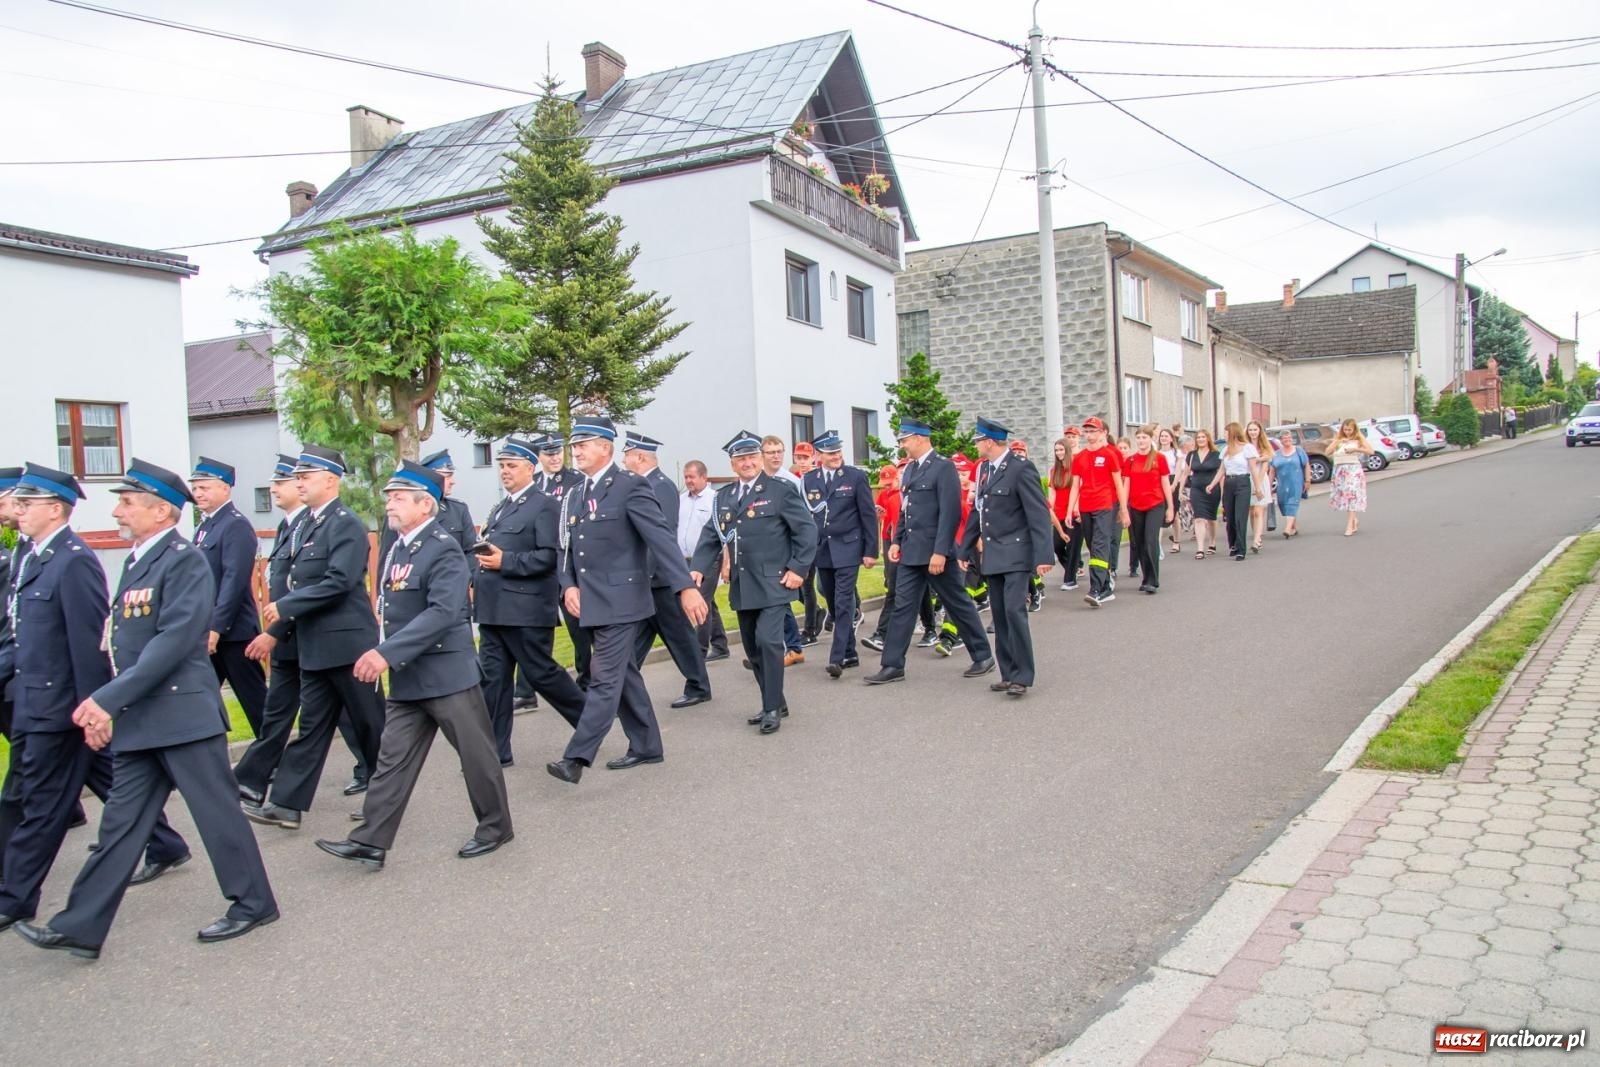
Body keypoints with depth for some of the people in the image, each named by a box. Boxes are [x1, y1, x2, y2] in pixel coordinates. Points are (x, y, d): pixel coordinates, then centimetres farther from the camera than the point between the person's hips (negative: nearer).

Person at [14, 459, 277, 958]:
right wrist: (103, 705, 9)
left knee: (215, 810, 2)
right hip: (139, 720, 8)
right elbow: (126, 644, 16)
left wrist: (108, 699, -20)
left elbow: (173, 641, -21)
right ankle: (80, 927, 19)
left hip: (183, 713, -8)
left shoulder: (185, 561, -13)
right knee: (121, 822, 12)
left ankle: (254, 904, 17)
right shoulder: (138, 560, 14)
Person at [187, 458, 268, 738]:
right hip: (208, 630, 8)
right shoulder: (205, 526, 15)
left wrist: (216, 628, -22)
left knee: (254, 698, 2)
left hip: (232, 630, -8)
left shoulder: (236, 526, -12)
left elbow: (235, 580, -20)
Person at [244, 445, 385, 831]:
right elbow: (301, 586, 18)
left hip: (346, 643, -8)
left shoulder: (346, 524, -13)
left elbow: (338, 583, -23)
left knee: (370, 724, 4)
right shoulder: (307, 525, 13)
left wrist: (283, 607, -17)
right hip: (315, 647, 8)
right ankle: (285, 804, 14)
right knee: (312, 726, 11)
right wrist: (275, 632, 15)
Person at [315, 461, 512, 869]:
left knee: (476, 752, 6)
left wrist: (388, 652, -30)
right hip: (406, 678, 8)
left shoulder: (444, 549, -17)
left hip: (447, 674, -8)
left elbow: (445, 612, -27)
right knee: (393, 758, 10)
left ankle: (495, 827, 22)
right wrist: (382, 654, 11)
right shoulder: (398, 549, 9)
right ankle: (371, 840, 15)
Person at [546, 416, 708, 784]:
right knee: (624, 676, 15)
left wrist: (686, 587, -24)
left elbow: (661, 538, -17)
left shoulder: (630, 486, -10)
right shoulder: (573, 495, 13)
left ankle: (577, 757, -6)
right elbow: (566, 549, 15)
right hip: (591, 604, 8)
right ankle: (645, 746, 26)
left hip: (620, 601, -8)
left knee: (605, 679, -7)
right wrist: (568, 586, -3)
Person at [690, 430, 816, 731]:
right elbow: (711, 535, 9)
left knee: (768, 641, -14)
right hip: (741, 586, 6)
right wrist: (697, 567, -5)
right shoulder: (724, 496, 10)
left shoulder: (779, 491, -6)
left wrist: (798, 568, -11)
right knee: (753, 647, 11)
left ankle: (773, 708, -2)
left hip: (772, 584, -6)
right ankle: (774, 702, 25)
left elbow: (807, 529, -5)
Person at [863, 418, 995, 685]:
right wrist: (897, 541, 10)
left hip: (935, 551, -7)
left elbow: (951, 513, -18)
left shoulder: (944, 467, -13)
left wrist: (940, 551, -22)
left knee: (958, 604, 5)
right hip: (911, 552, 7)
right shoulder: (910, 469, 12)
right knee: (903, 607, 6)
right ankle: (893, 665, 9)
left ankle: (983, 656, 20)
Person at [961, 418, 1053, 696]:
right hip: (992, 555, 8)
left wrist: (1043, 556, -21)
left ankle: (1022, 676, -6)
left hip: (1016, 553, -7)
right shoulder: (984, 469, 10)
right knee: (999, 617, 8)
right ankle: (1008, 674, 15)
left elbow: (1039, 514, -16)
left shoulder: (1021, 468, -13)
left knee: (1014, 611, -14)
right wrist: (965, 550, 17)